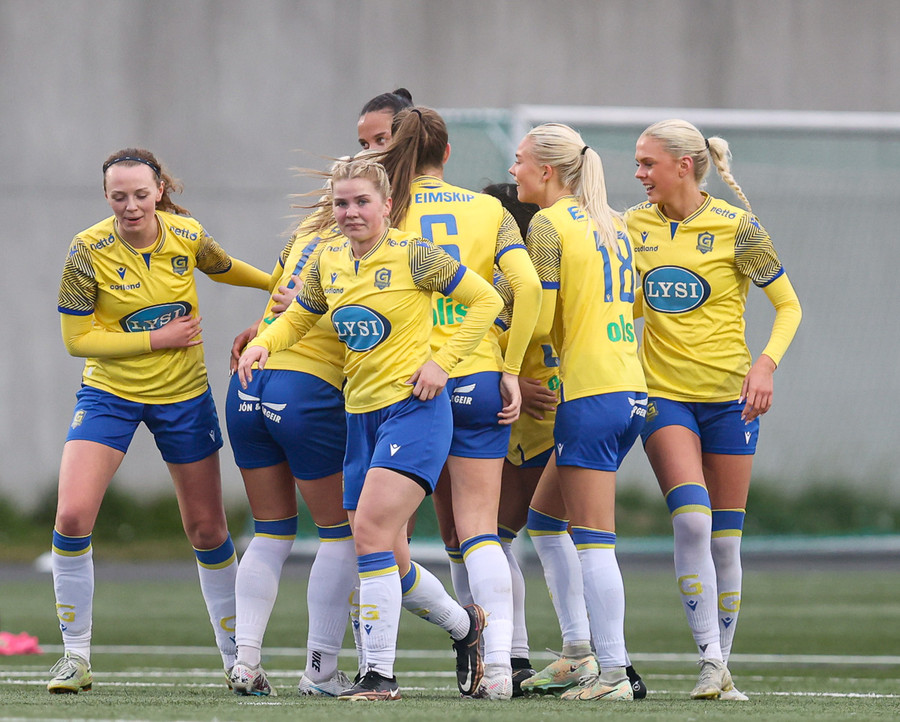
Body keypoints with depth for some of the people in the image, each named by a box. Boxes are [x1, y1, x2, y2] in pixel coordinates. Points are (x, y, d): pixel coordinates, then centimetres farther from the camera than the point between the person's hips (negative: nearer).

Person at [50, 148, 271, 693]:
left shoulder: (188, 236, -9)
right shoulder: (89, 251, -17)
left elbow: (224, 268, 15)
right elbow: (77, 339, -13)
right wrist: (156, 339, -18)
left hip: (184, 397, 2)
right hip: (110, 396, -2)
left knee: (207, 529, 7)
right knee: (72, 516, -18)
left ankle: (236, 656, 24)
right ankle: (76, 657, -3)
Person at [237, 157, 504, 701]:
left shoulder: (413, 255, -10)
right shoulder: (329, 261, 8)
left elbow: (487, 300, -5)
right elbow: (299, 317, 23)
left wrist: (441, 362, -11)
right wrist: (262, 344, 2)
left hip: (414, 407, -7)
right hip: (361, 412, 7)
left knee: (371, 530, -20)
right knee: (386, 555, 8)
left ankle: (380, 673, -17)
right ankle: (465, 623, 33)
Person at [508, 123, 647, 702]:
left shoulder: (549, 224, -8)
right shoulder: (612, 223, 16)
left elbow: (539, 322, -12)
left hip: (589, 392, -9)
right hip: (632, 390, 9)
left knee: (593, 540, -6)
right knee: (543, 514, 18)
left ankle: (614, 673, -8)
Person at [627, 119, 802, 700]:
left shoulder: (736, 227, -6)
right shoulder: (635, 226, 4)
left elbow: (789, 305, 0)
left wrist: (766, 363, -15)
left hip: (730, 396, -1)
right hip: (663, 395, 1)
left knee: (724, 538, 3)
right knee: (691, 520, -19)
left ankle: (724, 669, 14)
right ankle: (710, 661, -17)